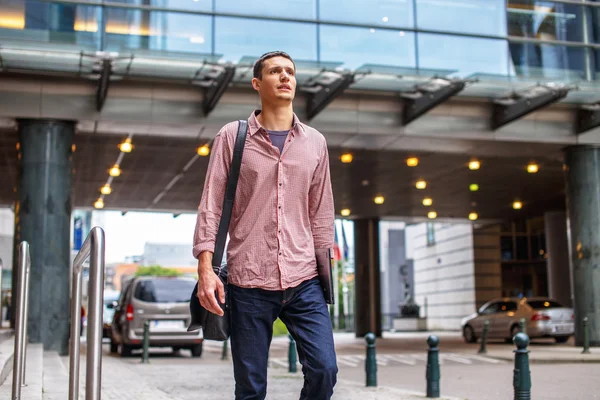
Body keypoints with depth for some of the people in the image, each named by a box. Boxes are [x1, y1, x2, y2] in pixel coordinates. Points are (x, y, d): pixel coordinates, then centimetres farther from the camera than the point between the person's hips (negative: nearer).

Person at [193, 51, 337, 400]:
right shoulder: (232, 137, 3)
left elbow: (321, 213, 14)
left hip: (304, 281, 2)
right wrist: (205, 267, -11)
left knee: (324, 369, -8)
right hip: (248, 283, -2)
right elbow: (211, 206, -1)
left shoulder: (315, 142, 10)